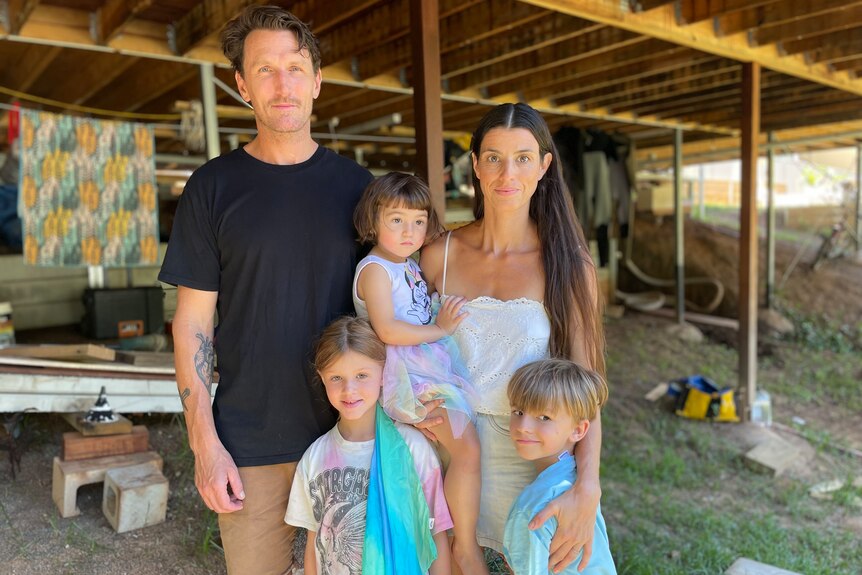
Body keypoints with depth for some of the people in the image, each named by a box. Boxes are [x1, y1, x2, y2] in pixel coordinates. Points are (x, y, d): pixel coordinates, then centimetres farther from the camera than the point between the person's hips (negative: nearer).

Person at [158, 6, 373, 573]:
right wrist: (204, 441, -7)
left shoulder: (355, 184, 3)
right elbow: (193, 322, -2)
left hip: (348, 434, 2)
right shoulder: (214, 186, -2)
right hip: (251, 446, -1)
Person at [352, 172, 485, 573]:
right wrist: (439, 329, -15)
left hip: (432, 367, 9)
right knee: (466, 447, -18)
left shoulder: (411, 265, 16)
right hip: (405, 374, -9)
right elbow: (388, 330, -22)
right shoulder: (375, 269, -11)